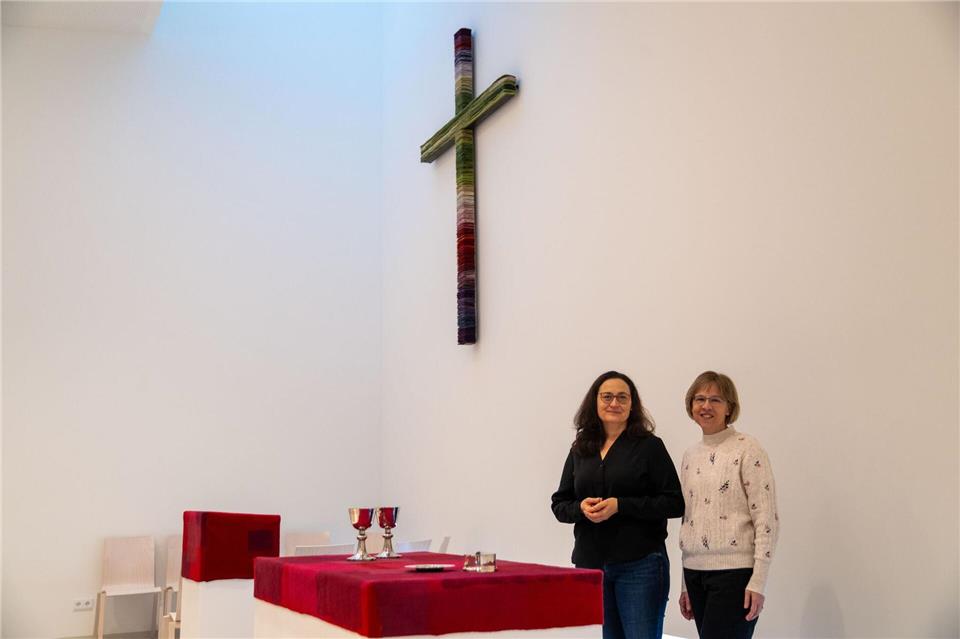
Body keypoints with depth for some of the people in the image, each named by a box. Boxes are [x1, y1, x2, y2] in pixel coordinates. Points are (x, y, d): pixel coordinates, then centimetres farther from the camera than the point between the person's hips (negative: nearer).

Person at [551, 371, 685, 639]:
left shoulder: (649, 446, -2)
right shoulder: (580, 450, 11)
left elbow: (674, 503, -8)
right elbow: (559, 504, 13)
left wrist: (620, 505, -17)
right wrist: (581, 508, -9)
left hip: (639, 564, -4)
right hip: (589, 564, 4)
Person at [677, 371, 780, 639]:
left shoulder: (747, 450, -6)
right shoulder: (690, 456, 13)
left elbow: (767, 521, -10)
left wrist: (758, 581, -15)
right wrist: (685, 585, 16)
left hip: (734, 571, -6)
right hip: (695, 572, 6)